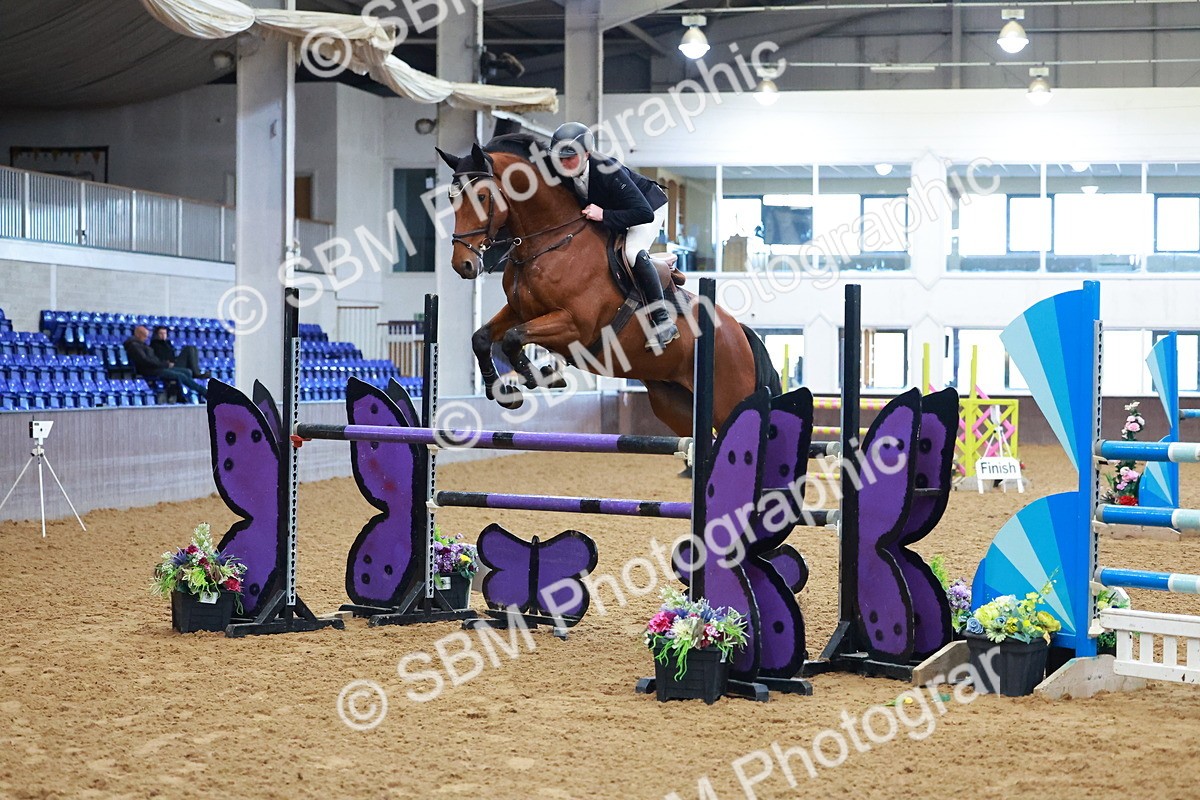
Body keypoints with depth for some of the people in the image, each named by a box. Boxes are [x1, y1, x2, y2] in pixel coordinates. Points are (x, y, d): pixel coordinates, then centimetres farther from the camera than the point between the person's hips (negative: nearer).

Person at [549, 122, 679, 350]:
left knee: (633, 252, -32)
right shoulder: (564, 176, -20)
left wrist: (604, 215, -43)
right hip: (607, 210, 8)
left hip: (650, 205, -8)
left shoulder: (608, 170, -40)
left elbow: (644, 213, -41)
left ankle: (664, 322, -27)